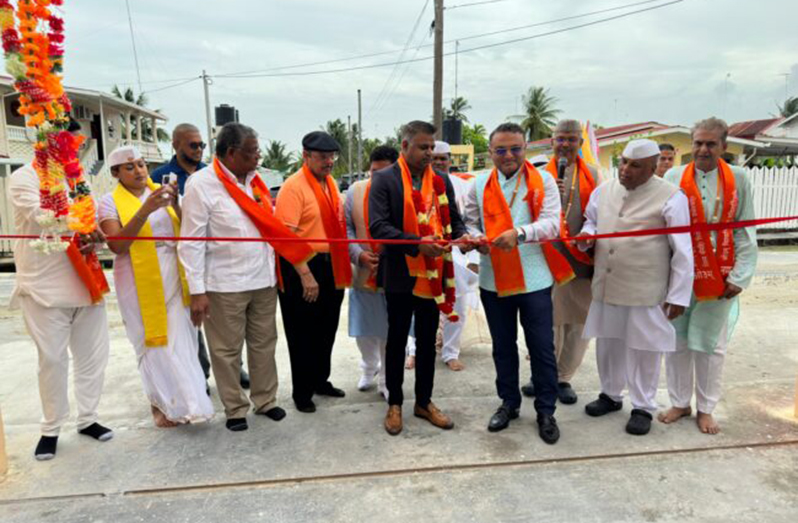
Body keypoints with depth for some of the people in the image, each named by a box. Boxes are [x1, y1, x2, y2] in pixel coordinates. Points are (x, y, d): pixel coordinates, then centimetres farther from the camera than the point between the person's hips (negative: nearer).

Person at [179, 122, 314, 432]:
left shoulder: (253, 180, 8)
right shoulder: (201, 184, -10)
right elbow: (192, 242, -11)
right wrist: (197, 291, -13)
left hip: (263, 279, 6)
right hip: (224, 286, -5)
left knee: (264, 344, 14)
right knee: (227, 351, 8)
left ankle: (265, 400, 31)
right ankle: (235, 409, 25)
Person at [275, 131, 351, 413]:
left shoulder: (330, 183, 10)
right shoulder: (293, 187, -15)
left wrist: (342, 265, 12)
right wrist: (305, 276, -23)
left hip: (331, 267, 8)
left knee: (327, 329, 19)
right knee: (303, 334, 6)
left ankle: (320, 380, 38)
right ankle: (302, 392, 24)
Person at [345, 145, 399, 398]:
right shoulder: (355, 191, 0)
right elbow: (346, 228, 2)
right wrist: (358, 255, -11)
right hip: (363, 273, 3)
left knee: (390, 331, 9)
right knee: (364, 330, 16)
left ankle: (387, 381, 30)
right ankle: (369, 369, 44)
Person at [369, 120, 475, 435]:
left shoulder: (441, 180, 8)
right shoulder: (384, 179, -8)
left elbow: (453, 218, 13)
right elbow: (377, 226, -17)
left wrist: (461, 236, -10)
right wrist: (417, 244, -26)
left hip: (433, 273, 4)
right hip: (400, 274, -4)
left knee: (427, 339, 14)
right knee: (397, 339, 10)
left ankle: (424, 402, 30)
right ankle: (394, 404, 26)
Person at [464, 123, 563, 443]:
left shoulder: (543, 181, -3)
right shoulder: (480, 185, 4)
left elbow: (552, 223, -13)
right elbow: (470, 221, 10)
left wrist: (519, 233, -29)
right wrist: (474, 237, -13)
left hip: (534, 279, -2)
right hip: (493, 281, 3)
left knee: (542, 348, 7)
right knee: (503, 346, 16)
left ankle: (546, 411, 24)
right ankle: (509, 403, 35)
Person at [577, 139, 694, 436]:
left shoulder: (670, 197, -11)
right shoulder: (603, 190, 4)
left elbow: (683, 252, -9)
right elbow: (590, 221, 20)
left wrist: (678, 296, -10)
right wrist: (585, 235, -4)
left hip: (646, 291, -5)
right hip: (606, 286, 5)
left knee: (644, 349, 7)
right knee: (608, 343, 16)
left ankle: (643, 407, 25)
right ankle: (610, 394, 36)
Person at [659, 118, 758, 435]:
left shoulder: (738, 179, 0)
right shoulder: (673, 177, -3)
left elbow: (745, 232, 0)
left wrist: (739, 276, -6)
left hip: (719, 276, 0)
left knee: (711, 344, 10)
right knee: (677, 340, 9)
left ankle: (706, 408, 24)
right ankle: (680, 403, 25)